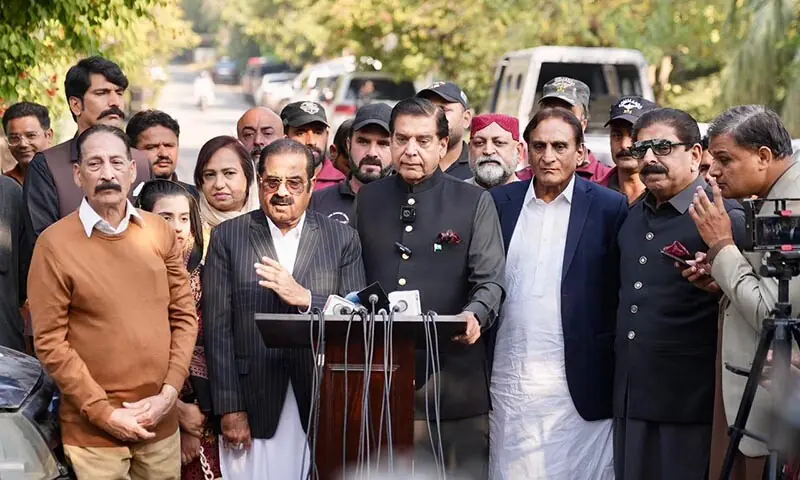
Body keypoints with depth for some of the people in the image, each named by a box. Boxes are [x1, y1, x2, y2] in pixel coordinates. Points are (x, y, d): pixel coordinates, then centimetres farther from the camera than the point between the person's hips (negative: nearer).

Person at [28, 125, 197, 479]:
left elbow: (184, 315, 7)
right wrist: (105, 412, -12)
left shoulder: (159, 231, 4)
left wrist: (168, 393, -5)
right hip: (92, 429, -3)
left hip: (160, 420, 4)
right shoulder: (55, 243, -8)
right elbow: (49, 342, -9)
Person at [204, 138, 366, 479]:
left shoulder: (343, 240, 7)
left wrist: (305, 298, -17)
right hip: (254, 408, -1)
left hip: (322, 409, 1)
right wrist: (230, 408, -5)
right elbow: (217, 327, 1)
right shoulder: (227, 238, 4)